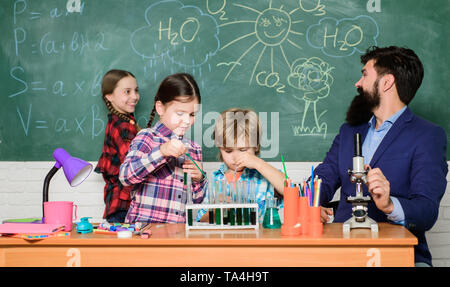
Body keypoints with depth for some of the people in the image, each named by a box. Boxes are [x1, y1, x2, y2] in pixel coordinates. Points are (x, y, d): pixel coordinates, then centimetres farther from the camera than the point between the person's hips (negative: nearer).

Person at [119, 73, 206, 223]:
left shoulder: (194, 148, 16)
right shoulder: (146, 137, 1)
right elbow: (125, 176, -15)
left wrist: (198, 179, 1)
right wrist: (162, 151, -23)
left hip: (178, 228, 5)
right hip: (143, 224, -5)